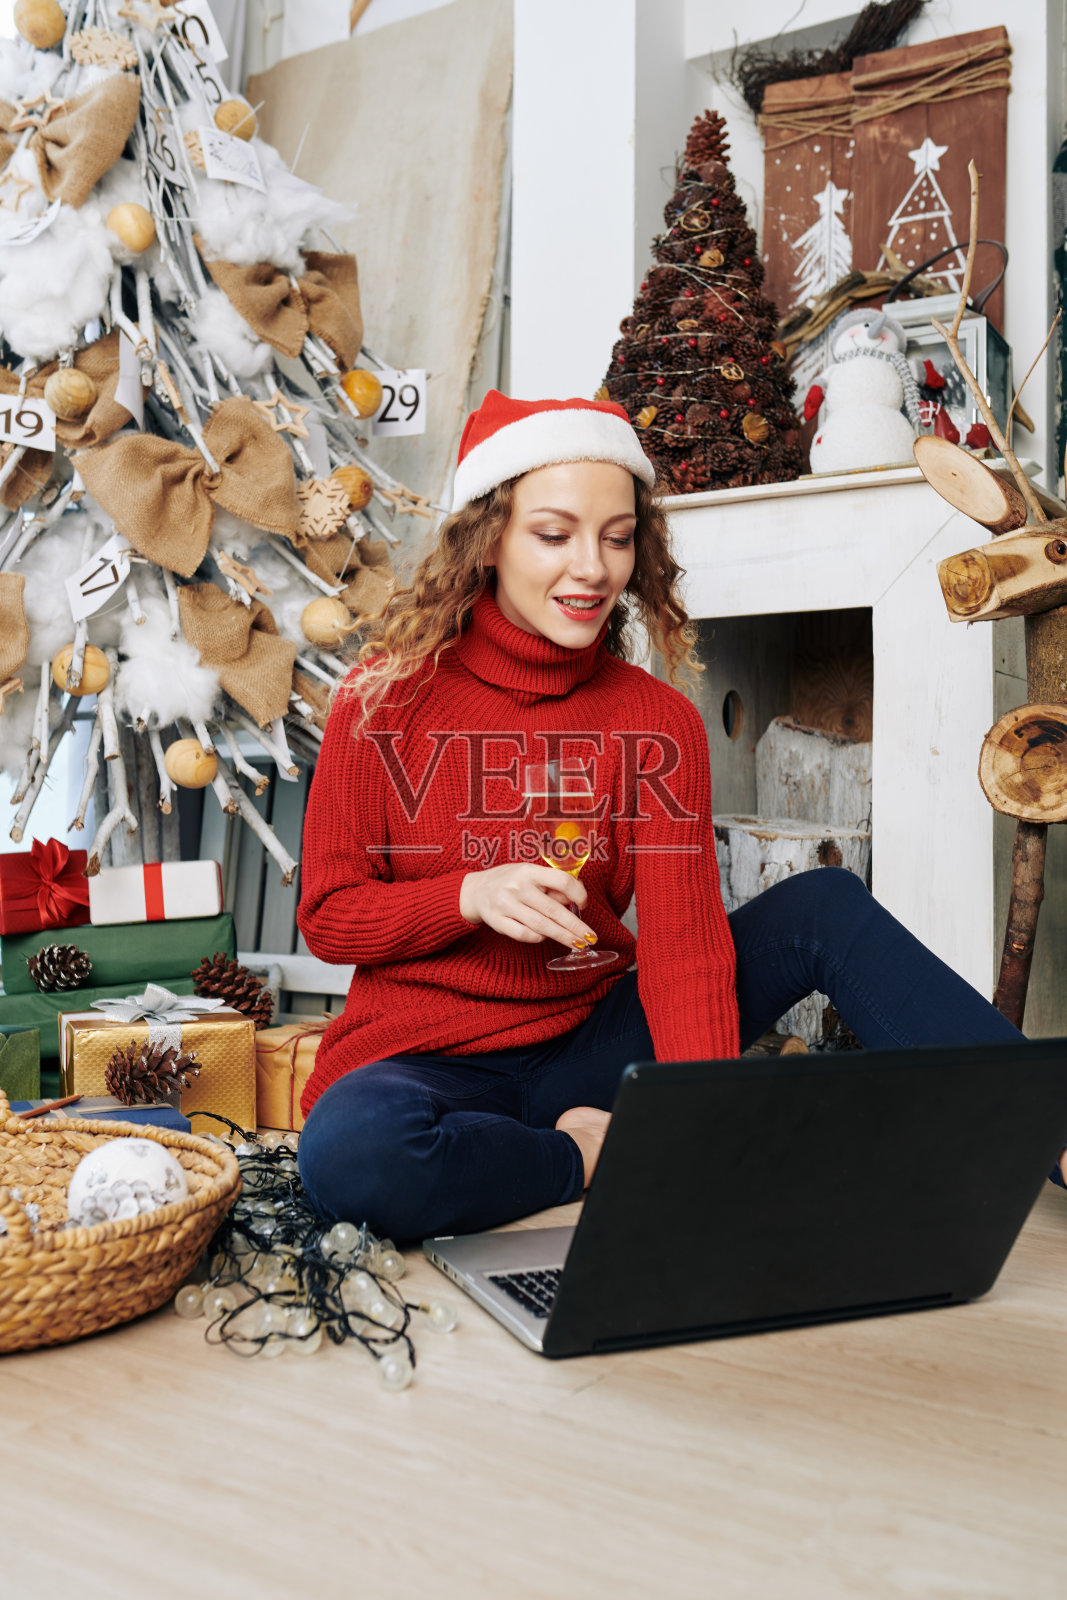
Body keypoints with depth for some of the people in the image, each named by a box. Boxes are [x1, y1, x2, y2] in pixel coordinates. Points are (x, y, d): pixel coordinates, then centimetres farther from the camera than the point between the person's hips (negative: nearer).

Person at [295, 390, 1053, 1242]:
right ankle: (601, 1160, -13)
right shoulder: (389, 697, -8)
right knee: (352, 1150, -38)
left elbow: (684, 945, -12)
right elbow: (327, 916, -3)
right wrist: (471, 897, -23)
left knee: (824, 906, -14)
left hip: (591, 1043, 2)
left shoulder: (658, 720, -3)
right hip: (426, 1062, -2)